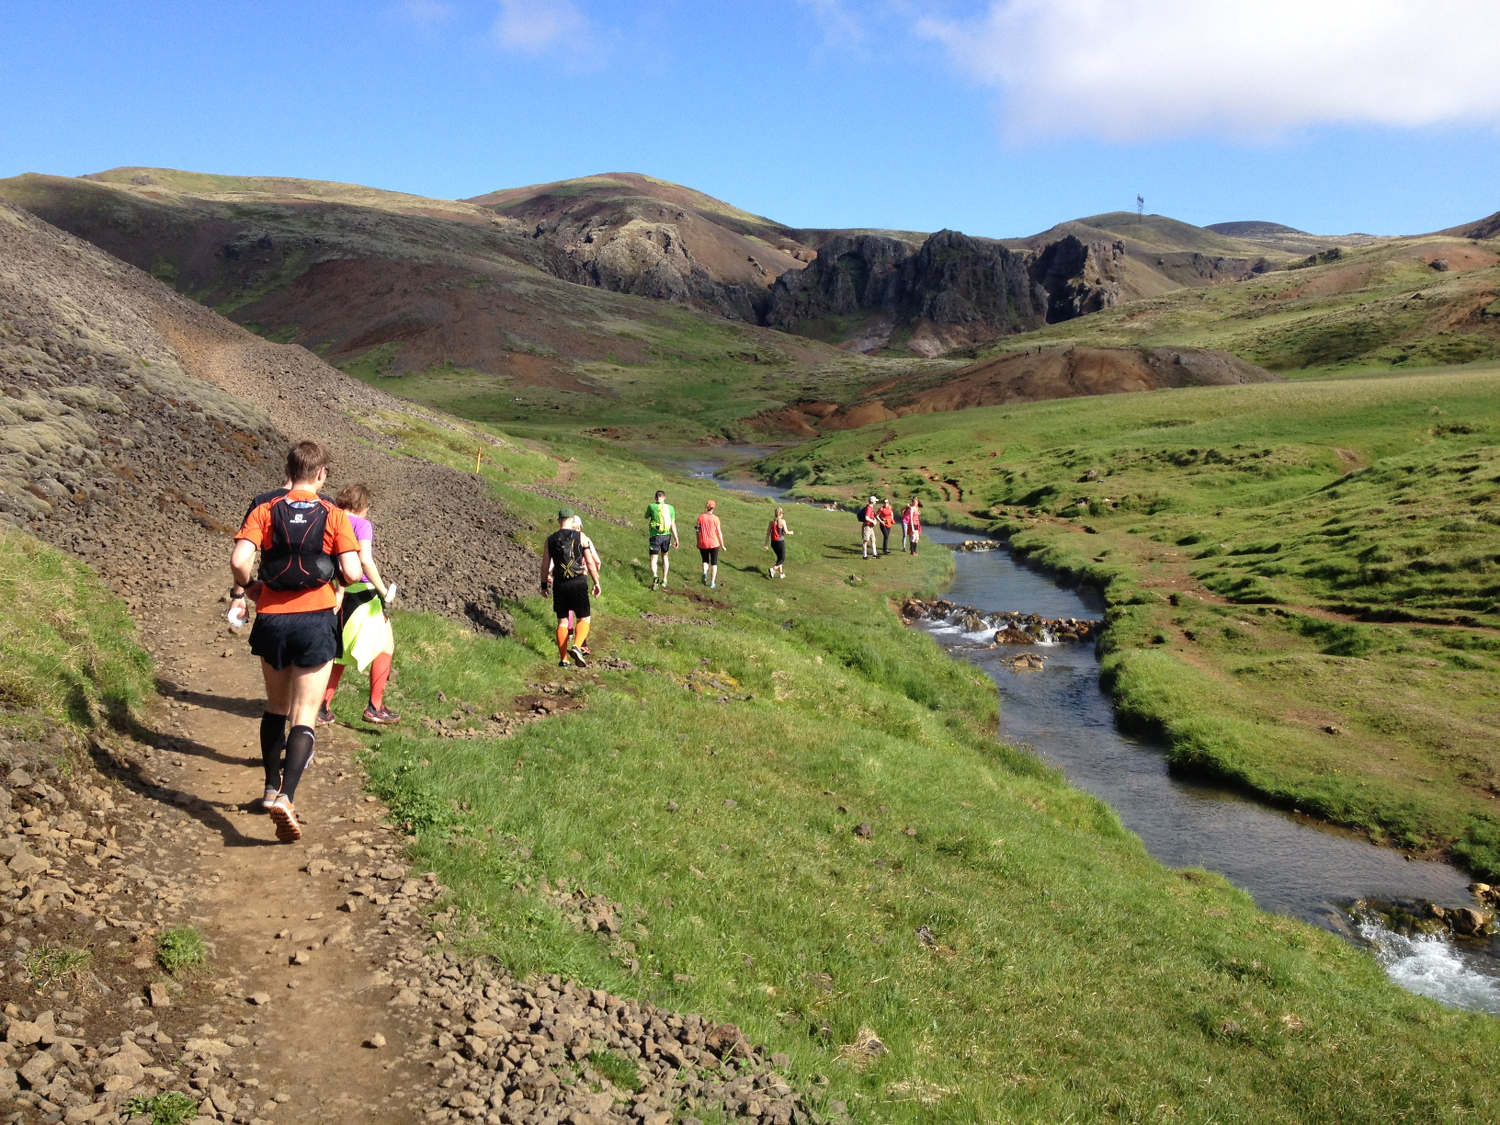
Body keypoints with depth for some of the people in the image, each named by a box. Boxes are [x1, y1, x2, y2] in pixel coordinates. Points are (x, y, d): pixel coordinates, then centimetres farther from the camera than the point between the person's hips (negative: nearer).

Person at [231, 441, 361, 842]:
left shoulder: (265, 512, 0)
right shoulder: (334, 516, -3)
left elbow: (239, 561, -12)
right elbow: (352, 573, -10)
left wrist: (248, 588, 8)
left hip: (271, 620, 2)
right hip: (316, 621, -2)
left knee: (276, 708, 22)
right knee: (304, 717, 0)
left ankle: (271, 787, 32)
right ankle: (285, 796, -17)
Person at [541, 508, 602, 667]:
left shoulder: (551, 539, 4)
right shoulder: (581, 537, -1)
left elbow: (545, 565, 6)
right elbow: (591, 562, -3)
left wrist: (544, 584, 17)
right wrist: (597, 582, 6)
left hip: (559, 584, 2)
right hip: (579, 581, -2)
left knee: (562, 621, 10)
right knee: (584, 618, 7)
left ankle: (563, 659, 10)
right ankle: (576, 646, -19)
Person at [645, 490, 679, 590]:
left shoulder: (652, 506, -7)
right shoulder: (670, 508, -1)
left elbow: (646, 517, 13)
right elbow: (673, 525, -3)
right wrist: (676, 539, -1)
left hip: (655, 536, -3)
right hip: (666, 536, 3)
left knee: (653, 559, 0)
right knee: (664, 556, 23)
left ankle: (654, 577, -27)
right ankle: (664, 580, 24)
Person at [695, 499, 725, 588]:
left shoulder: (701, 517, -4)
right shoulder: (715, 518, -8)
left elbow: (698, 531, 0)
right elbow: (719, 533, -6)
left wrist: (698, 543, 14)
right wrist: (722, 545, 4)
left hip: (703, 544, 1)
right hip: (714, 544, -1)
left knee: (705, 560, 20)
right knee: (714, 563, 11)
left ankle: (705, 573, -10)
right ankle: (712, 583, 7)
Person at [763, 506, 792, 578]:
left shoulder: (772, 521, 3)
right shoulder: (782, 521, -12)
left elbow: (768, 533, 3)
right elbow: (786, 532, -15)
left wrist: (766, 544, 7)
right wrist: (791, 532, 8)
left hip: (773, 542, 6)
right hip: (780, 541, -6)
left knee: (779, 557, 22)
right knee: (782, 558, 6)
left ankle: (781, 573, 25)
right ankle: (773, 569, -17)